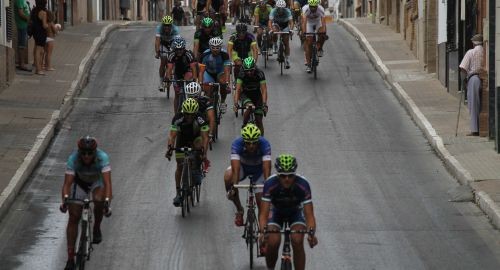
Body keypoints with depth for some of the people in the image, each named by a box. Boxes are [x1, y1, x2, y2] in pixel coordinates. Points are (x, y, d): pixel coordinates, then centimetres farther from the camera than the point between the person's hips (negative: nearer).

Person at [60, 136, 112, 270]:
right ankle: (70, 258, 0)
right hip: (79, 182, 0)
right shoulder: (73, 159, -33)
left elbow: (107, 182, -43)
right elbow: (67, 182, -37)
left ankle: (97, 228, 2)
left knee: (99, 200, -31)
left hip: (97, 182, 0)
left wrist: (107, 201, -57)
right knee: (73, 218, -7)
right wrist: (65, 198, -55)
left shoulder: (102, 157, -36)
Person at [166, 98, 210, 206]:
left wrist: (204, 152, -51)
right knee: (180, 165, -6)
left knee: (199, 147, -34)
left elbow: (205, 137, -37)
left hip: (196, 138, -1)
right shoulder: (177, 118, -32)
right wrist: (170, 148, -52)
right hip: (182, 139, 1)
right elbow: (172, 135, -35)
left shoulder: (200, 119, -33)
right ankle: (178, 193, 5)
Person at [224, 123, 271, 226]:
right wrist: (234, 187, -55)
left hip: (259, 169, 0)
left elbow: (267, 169, -41)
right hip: (242, 166, 0)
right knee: (228, 177, -32)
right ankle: (239, 209, -12)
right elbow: (236, 168, -42)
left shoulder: (264, 144, -34)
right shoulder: (237, 144, -34)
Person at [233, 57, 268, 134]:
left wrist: (264, 104, -40)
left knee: (258, 120, -5)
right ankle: (244, 126, -14)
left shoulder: (260, 73, -25)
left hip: (257, 95, 1)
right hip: (245, 94, -1)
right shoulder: (242, 74, -24)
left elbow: (264, 90, -29)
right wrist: (236, 104, -40)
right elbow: (238, 90, -28)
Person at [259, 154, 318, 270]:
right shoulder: (270, 184, -33)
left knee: (297, 241, -27)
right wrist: (263, 232, -54)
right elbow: (263, 214, -34)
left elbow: (309, 214, -33)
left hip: (296, 212, 0)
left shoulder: (303, 185, -32)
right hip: (276, 212, 0)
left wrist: (311, 233, -53)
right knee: (273, 242, -25)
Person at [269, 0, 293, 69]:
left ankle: (286, 60, 1)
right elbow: (270, 22, -33)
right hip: (276, 24, 0)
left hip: (285, 25, 0)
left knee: (286, 42, -7)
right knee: (274, 33, -33)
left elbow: (291, 22, -31)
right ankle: (275, 45, -6)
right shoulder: (273, 11, -29)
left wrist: (290, 29, -49)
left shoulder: (287, 11, -30)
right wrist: (271, 30, -50)